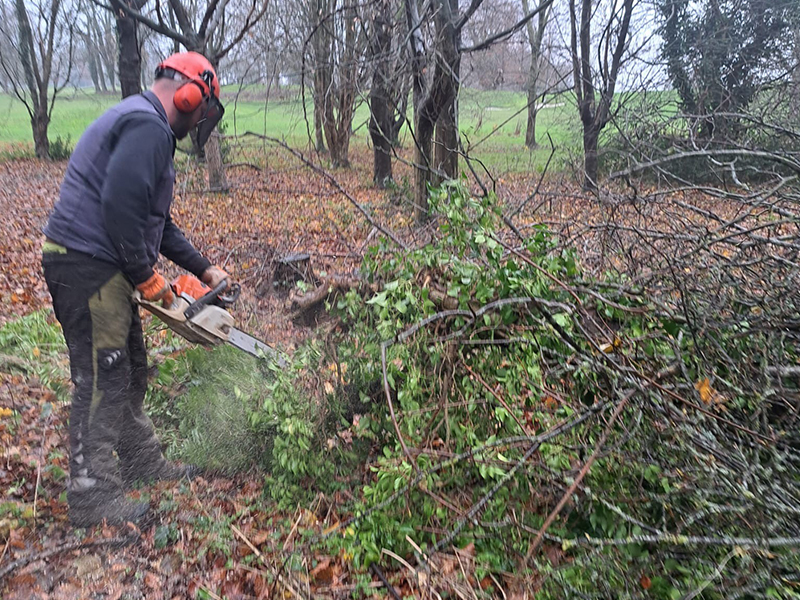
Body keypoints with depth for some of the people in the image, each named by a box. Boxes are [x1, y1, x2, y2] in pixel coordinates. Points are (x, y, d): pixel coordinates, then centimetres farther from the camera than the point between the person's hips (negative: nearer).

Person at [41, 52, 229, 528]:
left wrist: (203, 268, 20)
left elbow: (156, 219, 23)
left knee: (131, 370, 18)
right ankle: (93, 499, 7)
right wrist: (146, 277, -15)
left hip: (102, 269, 11)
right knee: (103, 382, -4)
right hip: (87, 267, -11)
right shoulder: (148, 126, -14)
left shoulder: (145, 126, 21)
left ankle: (141, 461, 32)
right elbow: (120, 207, -26)